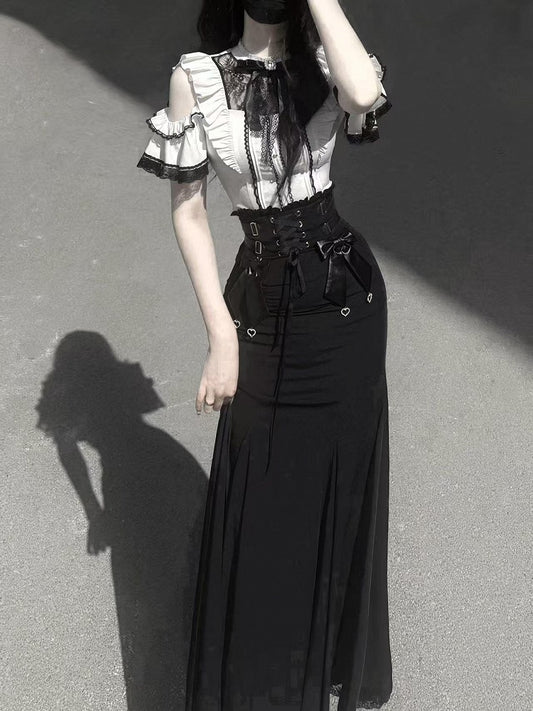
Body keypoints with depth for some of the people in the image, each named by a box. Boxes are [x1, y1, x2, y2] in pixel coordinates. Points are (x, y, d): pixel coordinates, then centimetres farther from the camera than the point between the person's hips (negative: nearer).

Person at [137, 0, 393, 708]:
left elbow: (366, 95, -26)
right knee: (262, 498, 9)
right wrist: (221, 336, -10)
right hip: (263, 304, -1)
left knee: (343, 479, 15)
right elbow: (188, 210, -5)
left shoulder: (324, 62, -1)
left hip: (346, 292, 2)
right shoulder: (195, 76, -4)